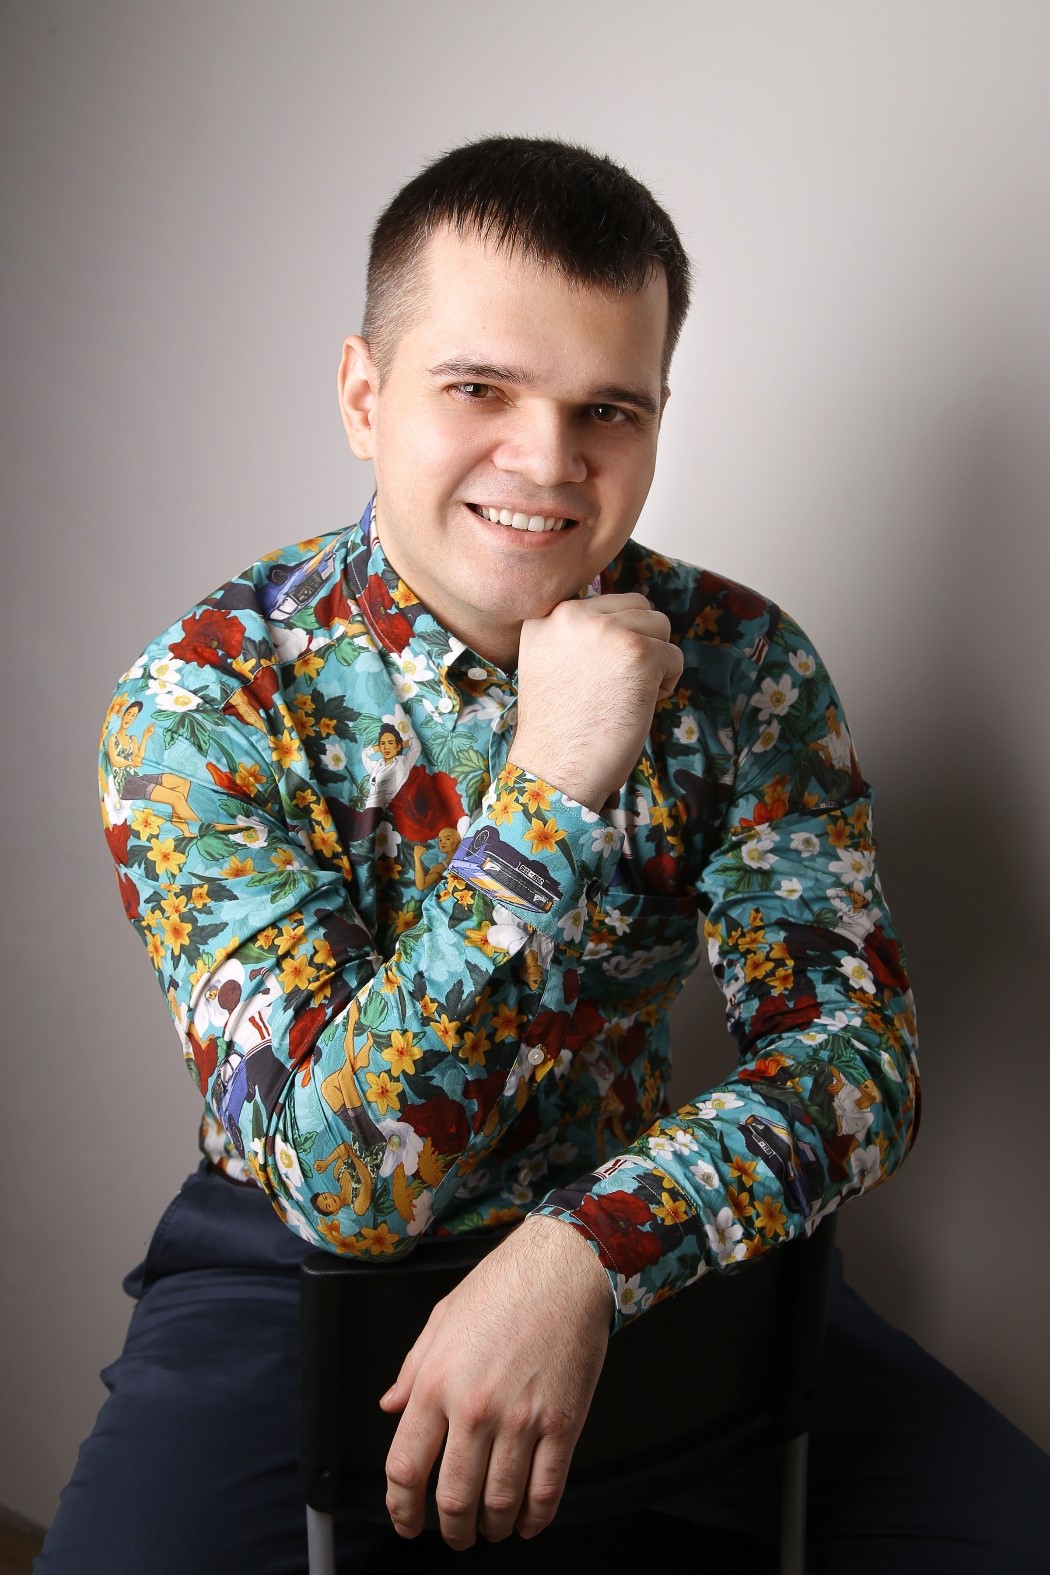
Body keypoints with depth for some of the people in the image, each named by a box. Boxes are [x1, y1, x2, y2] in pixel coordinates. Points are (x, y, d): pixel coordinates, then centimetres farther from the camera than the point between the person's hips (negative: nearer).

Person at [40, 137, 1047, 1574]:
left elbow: (855, 1050, -12)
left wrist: (583, 1254, -30)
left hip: (641, 1246, 3)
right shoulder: (208, 691, -18)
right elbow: (337, 1180, -24)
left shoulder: (743, 664, -8)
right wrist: (550, 784, -34)